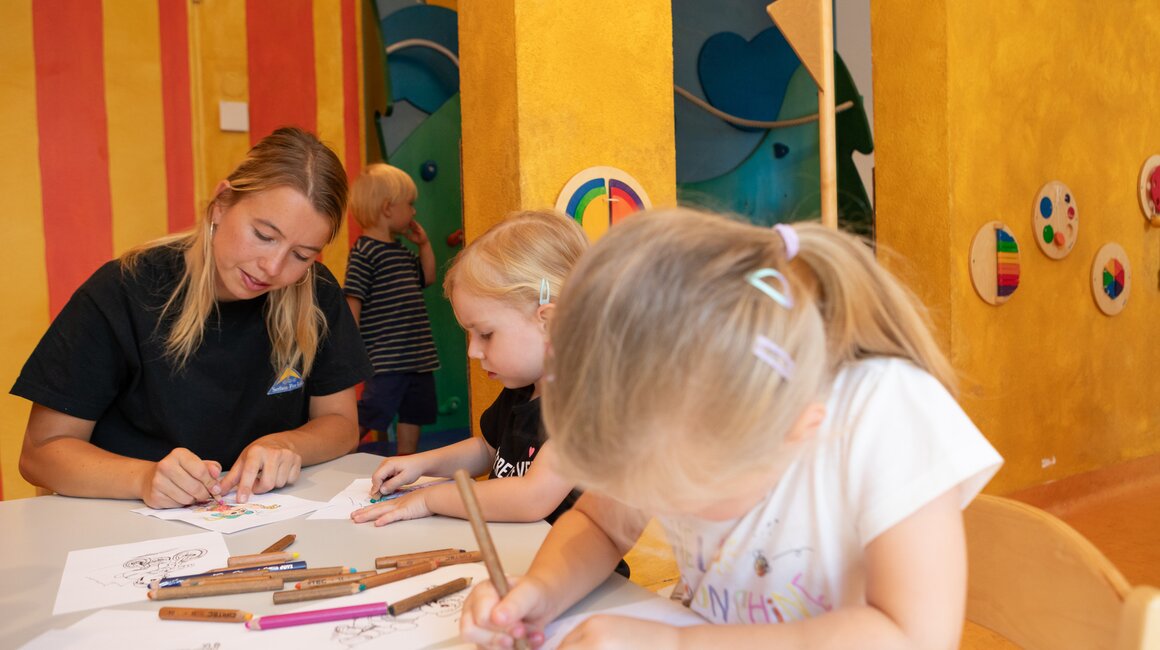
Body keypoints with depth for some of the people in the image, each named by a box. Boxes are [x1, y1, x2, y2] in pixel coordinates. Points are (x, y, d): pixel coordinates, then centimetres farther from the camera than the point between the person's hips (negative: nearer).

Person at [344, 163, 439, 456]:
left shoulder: (401, 251, 15)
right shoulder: (364, 252, -12)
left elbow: (428, 277, 26)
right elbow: (352, 301, -16)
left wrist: (424, 243, 15)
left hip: (417, 357, 9)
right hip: (385, 360, -9)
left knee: (412, 415, 16)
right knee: (366, 419, -6)